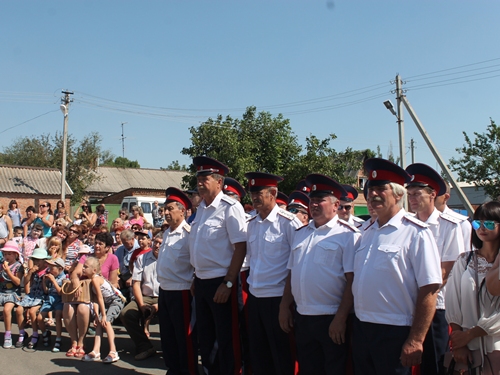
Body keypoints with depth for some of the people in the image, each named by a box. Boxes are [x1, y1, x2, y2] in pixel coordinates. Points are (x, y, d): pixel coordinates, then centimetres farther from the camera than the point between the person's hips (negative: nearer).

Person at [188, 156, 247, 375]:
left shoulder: (230, 207, -14)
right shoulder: (201, 208, 10)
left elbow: (240, 247, -17)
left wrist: (228, 283, -19)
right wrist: (196, 278, 16)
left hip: (220, 283, -8)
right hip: (201, 281, 8)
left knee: (226, 339, 4)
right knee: (204, 337, 18)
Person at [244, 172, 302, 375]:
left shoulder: (288, 222, -12)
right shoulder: (252, 224, 8)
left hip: (278, 298, -6)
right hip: (254, 297, 6)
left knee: (281, 356, 6)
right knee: (257, 354, 16)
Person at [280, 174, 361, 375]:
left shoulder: (348, 235, -9)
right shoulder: (300, 233, 12)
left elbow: (352, 280, -14)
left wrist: (341, 318, -17)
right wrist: (284, 307, 10)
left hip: (331, 320, -6)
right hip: (302, 318, 6)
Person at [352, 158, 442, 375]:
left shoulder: (415, 233, -11)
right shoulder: (368, 233, 11)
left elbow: (429, 290, -15)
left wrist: (416, 341, -17)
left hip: (394, 333, -7)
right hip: (361, 329, 7)